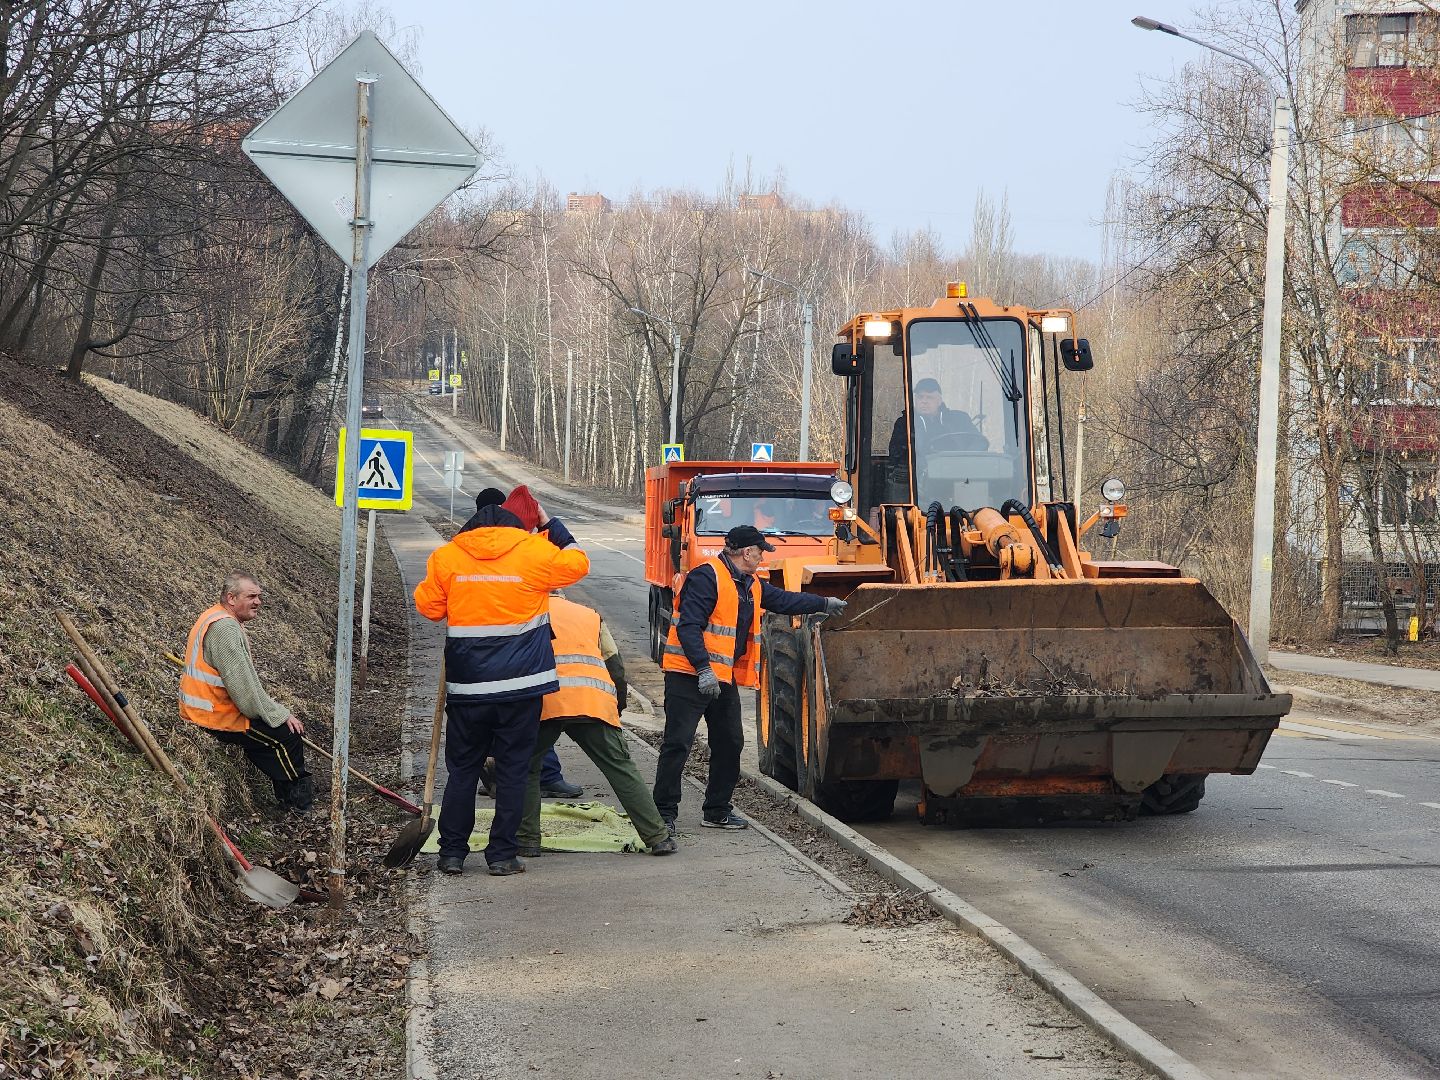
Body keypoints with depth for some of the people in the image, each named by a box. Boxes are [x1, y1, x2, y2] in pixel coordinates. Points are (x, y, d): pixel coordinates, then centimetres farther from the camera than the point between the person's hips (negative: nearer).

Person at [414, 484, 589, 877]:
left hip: (466, 686, 1)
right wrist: (552, 525, 20)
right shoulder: (535, 552, -5)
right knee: (512, 770, 7)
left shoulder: (447, 556, -1)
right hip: (521, 685, -1)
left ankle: (452, 852, 12)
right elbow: (577, 564, 12)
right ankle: (502, 854, 6)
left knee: (462, 770, 12)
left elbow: (428, 606, 9)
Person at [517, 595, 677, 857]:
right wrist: (617, 708, 31)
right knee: (621, 769, 7)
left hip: (544, 702, -2)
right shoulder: (590, 615, 30)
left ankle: (527, 840, 11)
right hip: (595, 703, 2)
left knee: (527, 770, 16)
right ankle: (658, 837, 4)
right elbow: (615, 666, 24)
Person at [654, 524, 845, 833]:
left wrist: (825, 603, 37)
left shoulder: (750, 585, 15)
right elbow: (688, 626, -21)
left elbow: (783, 600, 31)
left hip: (724, 678, 10)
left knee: (730, 743, 12)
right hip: (689, 676, -10)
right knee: (678, 743, -9)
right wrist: (703, 669, -26)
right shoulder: (707, 576, -15)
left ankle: (717, 811, 23)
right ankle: (664, 812, -4)